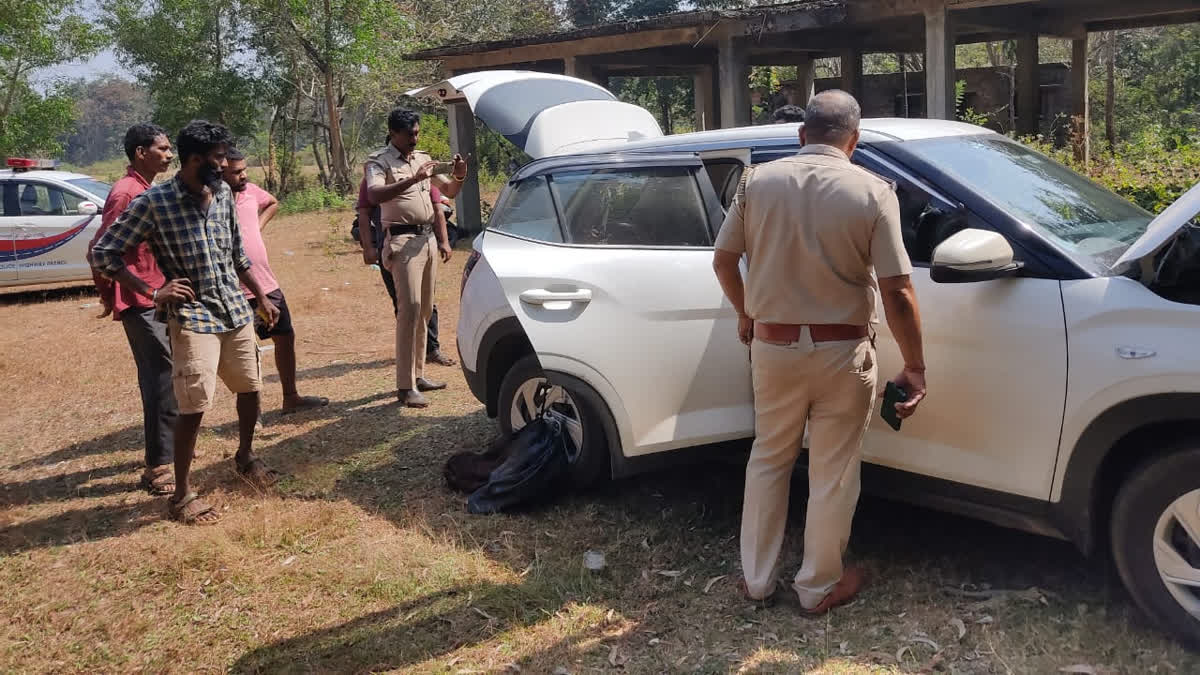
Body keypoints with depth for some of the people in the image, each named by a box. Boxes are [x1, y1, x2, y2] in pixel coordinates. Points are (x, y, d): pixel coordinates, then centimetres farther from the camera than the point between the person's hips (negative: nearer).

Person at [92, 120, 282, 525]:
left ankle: (245, 458, 41)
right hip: (193, 317, -6)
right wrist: (153, 293, -14)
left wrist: (261, 296, 20)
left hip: (236, 311, 6)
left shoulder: (223, 195, 5)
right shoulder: (153, 202, -13)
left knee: (250, 388, 17)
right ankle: (182, 495, 6)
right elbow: (103, 253, -9)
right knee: (194, 406, -8)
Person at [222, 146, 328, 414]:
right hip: (237, 293, -7)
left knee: (286, 337, 14)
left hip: (268, 285, 7)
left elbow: (273, 203, 26)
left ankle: (291, 397, 28)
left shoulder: (251, 190, 5)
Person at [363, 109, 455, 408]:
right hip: (402, 240, -7)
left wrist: (443, 240, 14)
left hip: (429, 238, 7)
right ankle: (406, 386, -13)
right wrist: (413, 179, -33)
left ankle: (418, 374, 18)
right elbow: (375, 195, -25)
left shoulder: (423, 159, 17)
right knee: (409, 307, -14)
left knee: (425, 309, 9)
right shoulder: (379, 162, -4)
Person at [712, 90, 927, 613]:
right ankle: (819, 586, 26)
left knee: (768, 459, 20)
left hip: (773, 346, 3)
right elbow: (897, 292, -12)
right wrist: (914, 366, -2)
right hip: (840, 351, -2)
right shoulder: (872, 192, -9)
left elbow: (723, 261, 4)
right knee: (833, 474, 12)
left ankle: (756, 578, 28)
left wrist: (745, 314, 21)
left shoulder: (758, 181, -3)